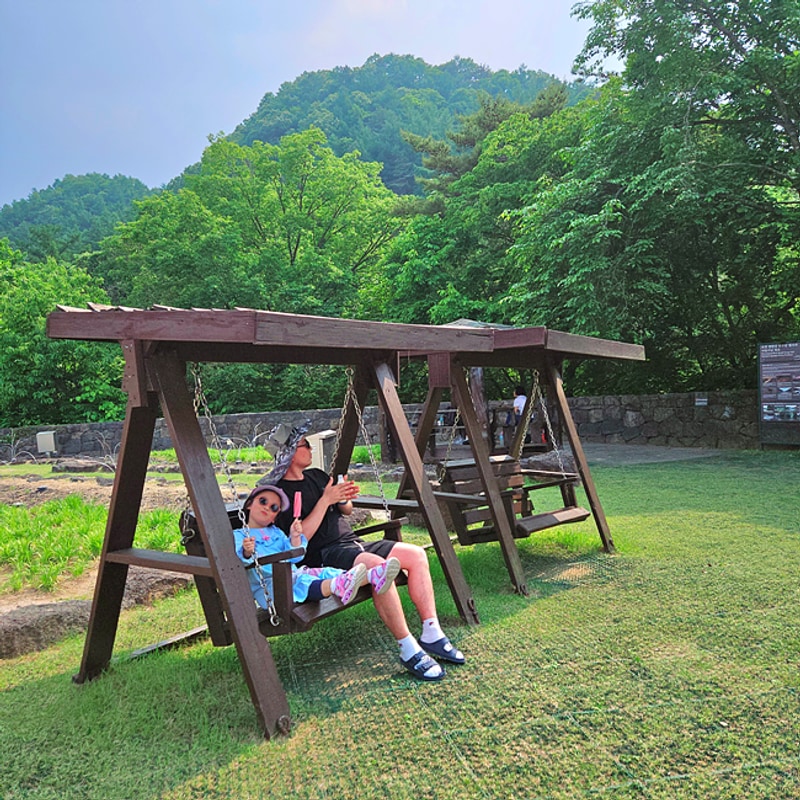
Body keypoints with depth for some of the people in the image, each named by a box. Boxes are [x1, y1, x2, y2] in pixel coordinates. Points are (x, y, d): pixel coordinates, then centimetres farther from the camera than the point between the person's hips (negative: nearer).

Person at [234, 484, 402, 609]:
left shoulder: (276, 532, 26)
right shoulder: (238, 536, 9)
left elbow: (294, 557, 17)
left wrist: (295, 538, -2)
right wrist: (247, 552, -35)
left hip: (292, 573, 6)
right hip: (267, 584, -6)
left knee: (325, 572, -17)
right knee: (300, 583, -36)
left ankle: (372, 576, -37)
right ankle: (336, 586, -65)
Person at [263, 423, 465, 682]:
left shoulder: (316, 475, 18)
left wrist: (344, 498, 1)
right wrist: (325, 500, -17)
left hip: (354, 544, 9)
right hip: (325, 556, -9)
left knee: (416, 554, -9)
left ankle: (432, 635, -4)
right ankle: (408, 650, -25)